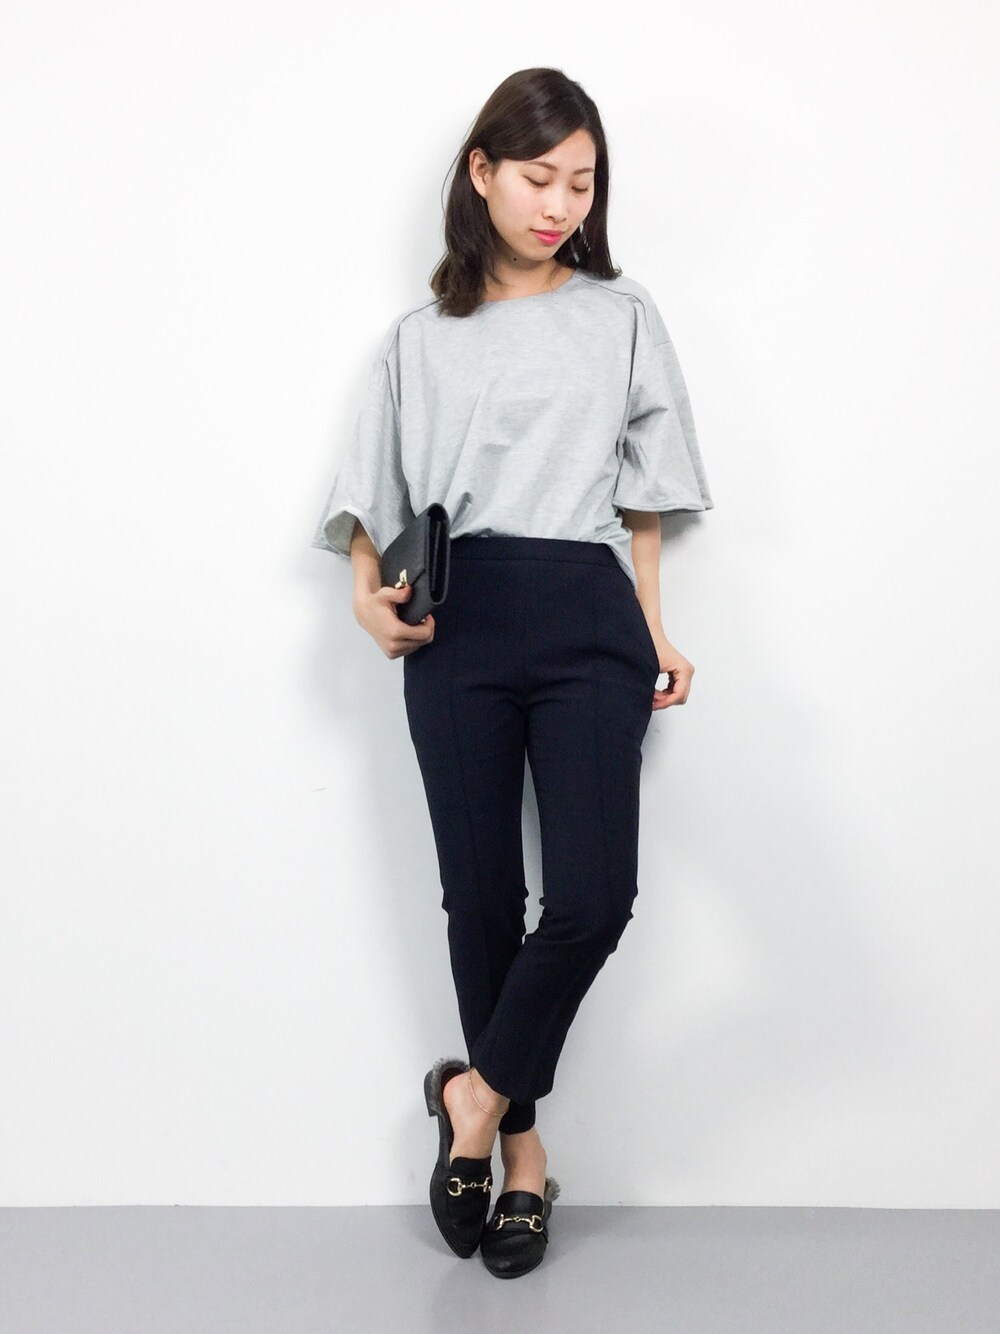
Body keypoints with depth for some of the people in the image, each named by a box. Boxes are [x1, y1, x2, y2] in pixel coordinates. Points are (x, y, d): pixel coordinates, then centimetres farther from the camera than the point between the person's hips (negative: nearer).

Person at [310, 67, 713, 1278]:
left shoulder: (623, 317, 13)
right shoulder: (420, 338, 13)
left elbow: (643, 496, 13)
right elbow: (372, 495, 13)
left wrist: (654, 633, 5)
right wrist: (370, 588, -6)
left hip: (587, 617, 0)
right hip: (459, 624, 1)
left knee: (594, 895, -13)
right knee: (480, 895, 3)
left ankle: (478, 1093, 10)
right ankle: (519, 1136, 20)